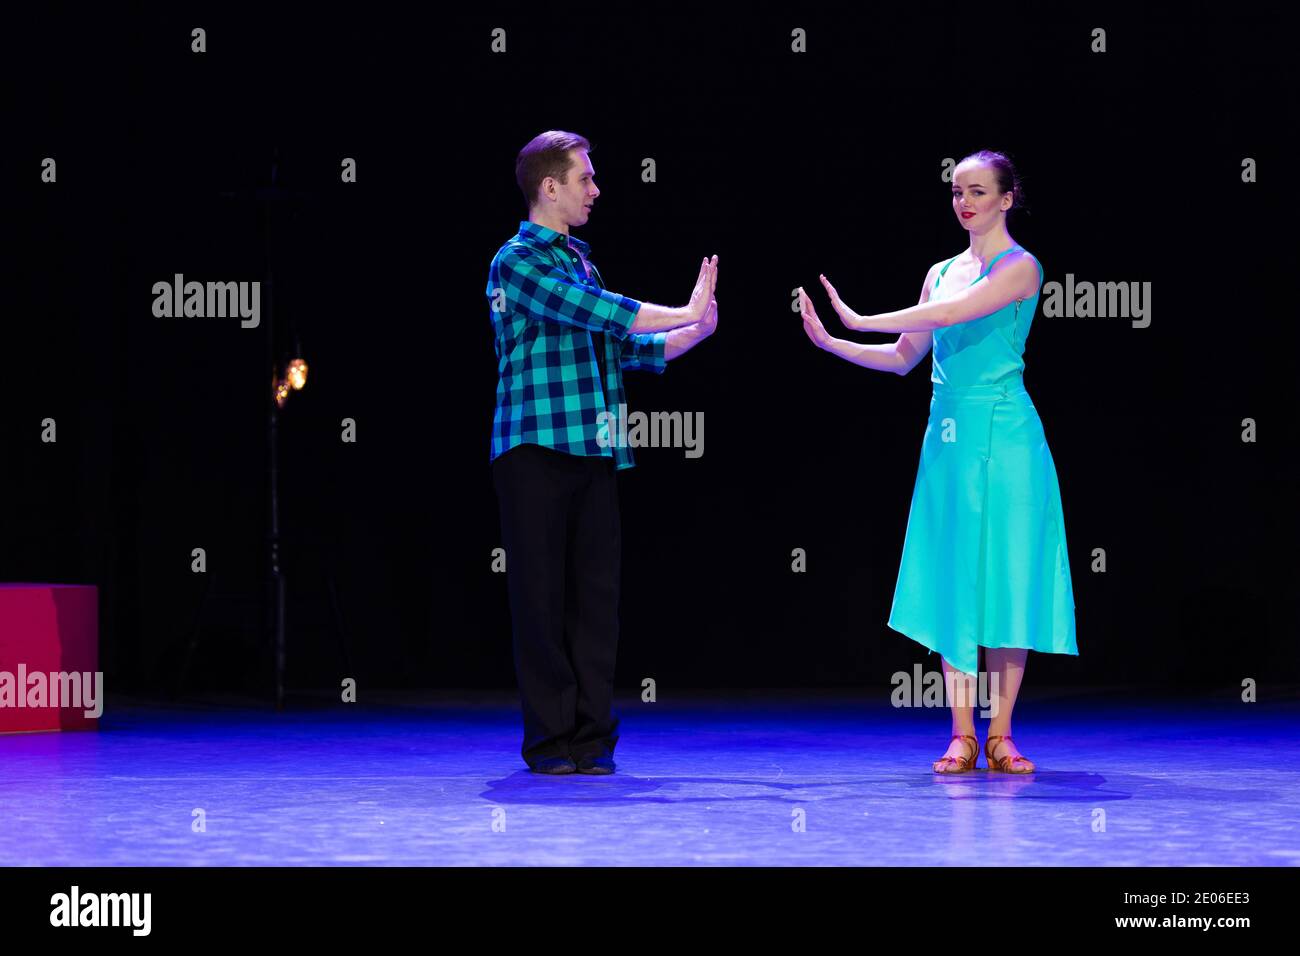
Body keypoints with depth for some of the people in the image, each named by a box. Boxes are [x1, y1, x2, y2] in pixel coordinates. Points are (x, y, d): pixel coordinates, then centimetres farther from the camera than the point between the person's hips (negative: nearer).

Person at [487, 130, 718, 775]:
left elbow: (622, 346, 21)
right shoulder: (517, 261, -5)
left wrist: (694, 332, 10)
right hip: (535, 449, -7)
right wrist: (685, 313, -8)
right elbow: (596, 311, -14)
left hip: (592, 453, 7)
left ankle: (592, 738, 7)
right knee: (542, 598, -3)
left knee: (595, 595, 3)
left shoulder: (577, 260, 19)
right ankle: (551, 740, 1)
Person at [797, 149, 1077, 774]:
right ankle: (962, 735, 6)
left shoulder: (1020, 266, -4)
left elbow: (954, 314, -17)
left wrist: (862, 321, -17)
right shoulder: (942, 273, 16)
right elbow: (904, 357, 17)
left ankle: (1000, 734, 1)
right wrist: (830, 342, 5)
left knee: (1006, 576, -4)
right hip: (948, 437, 6)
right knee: (953, 579, 3)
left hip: (1003, 437, -6)